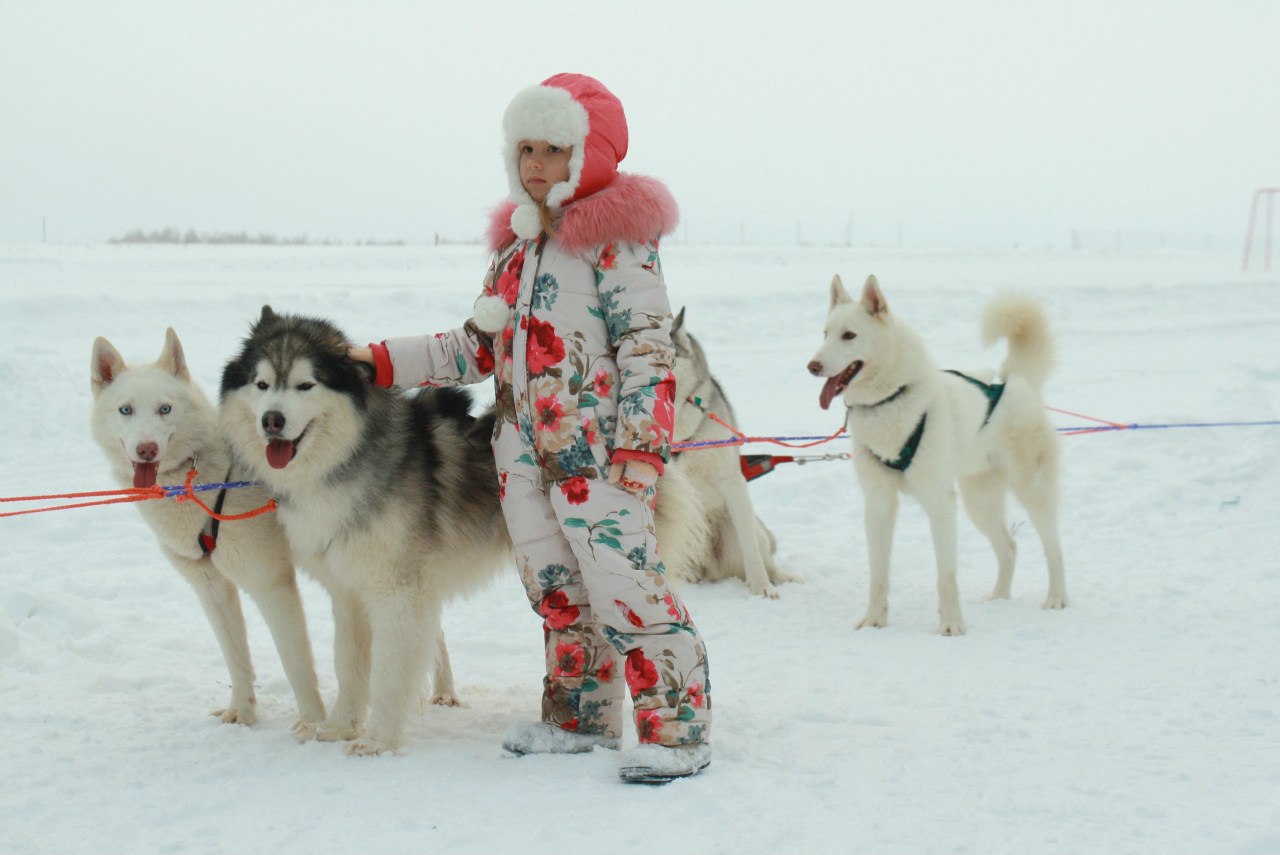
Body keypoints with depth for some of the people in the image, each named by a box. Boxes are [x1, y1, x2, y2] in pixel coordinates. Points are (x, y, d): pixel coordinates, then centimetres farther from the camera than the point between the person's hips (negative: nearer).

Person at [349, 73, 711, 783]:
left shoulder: (615, 237, -6)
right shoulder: (514, 242, 16)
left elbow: (647, 345, -12)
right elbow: (479, 347, 20)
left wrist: (639, 444, -19)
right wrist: (385, 361, 15)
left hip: (597, 451, -8)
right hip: (524, 452, 8)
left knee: (624, 587, -10)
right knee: (554, 589, 13)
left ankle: (676, 729, -2)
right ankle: (581, 716, 26)